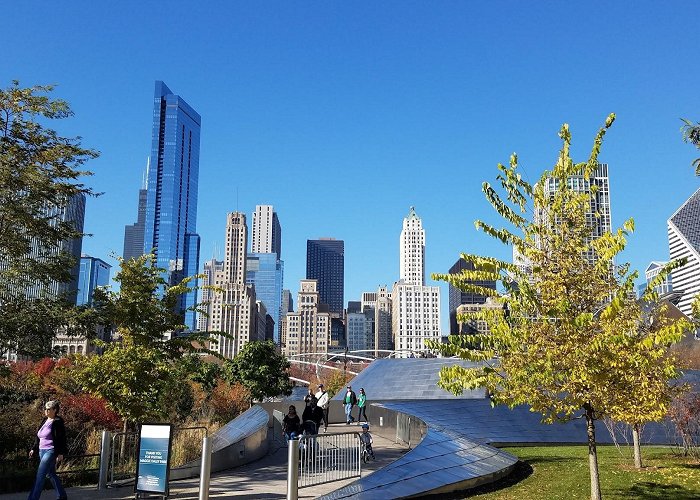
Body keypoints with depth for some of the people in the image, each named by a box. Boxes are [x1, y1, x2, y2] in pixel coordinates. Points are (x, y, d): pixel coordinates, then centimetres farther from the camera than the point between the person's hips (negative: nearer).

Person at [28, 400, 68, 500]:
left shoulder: (58, 422, -11)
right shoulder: (45, 421, 13)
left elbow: (61, 439, -14)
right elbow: (38, 437, 21)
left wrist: (61, 453, -18)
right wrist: (34, 449, 16)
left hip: (51, 451, -9)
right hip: (42, 451, 9)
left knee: (40, 476, -13)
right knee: (51, 474, 15)